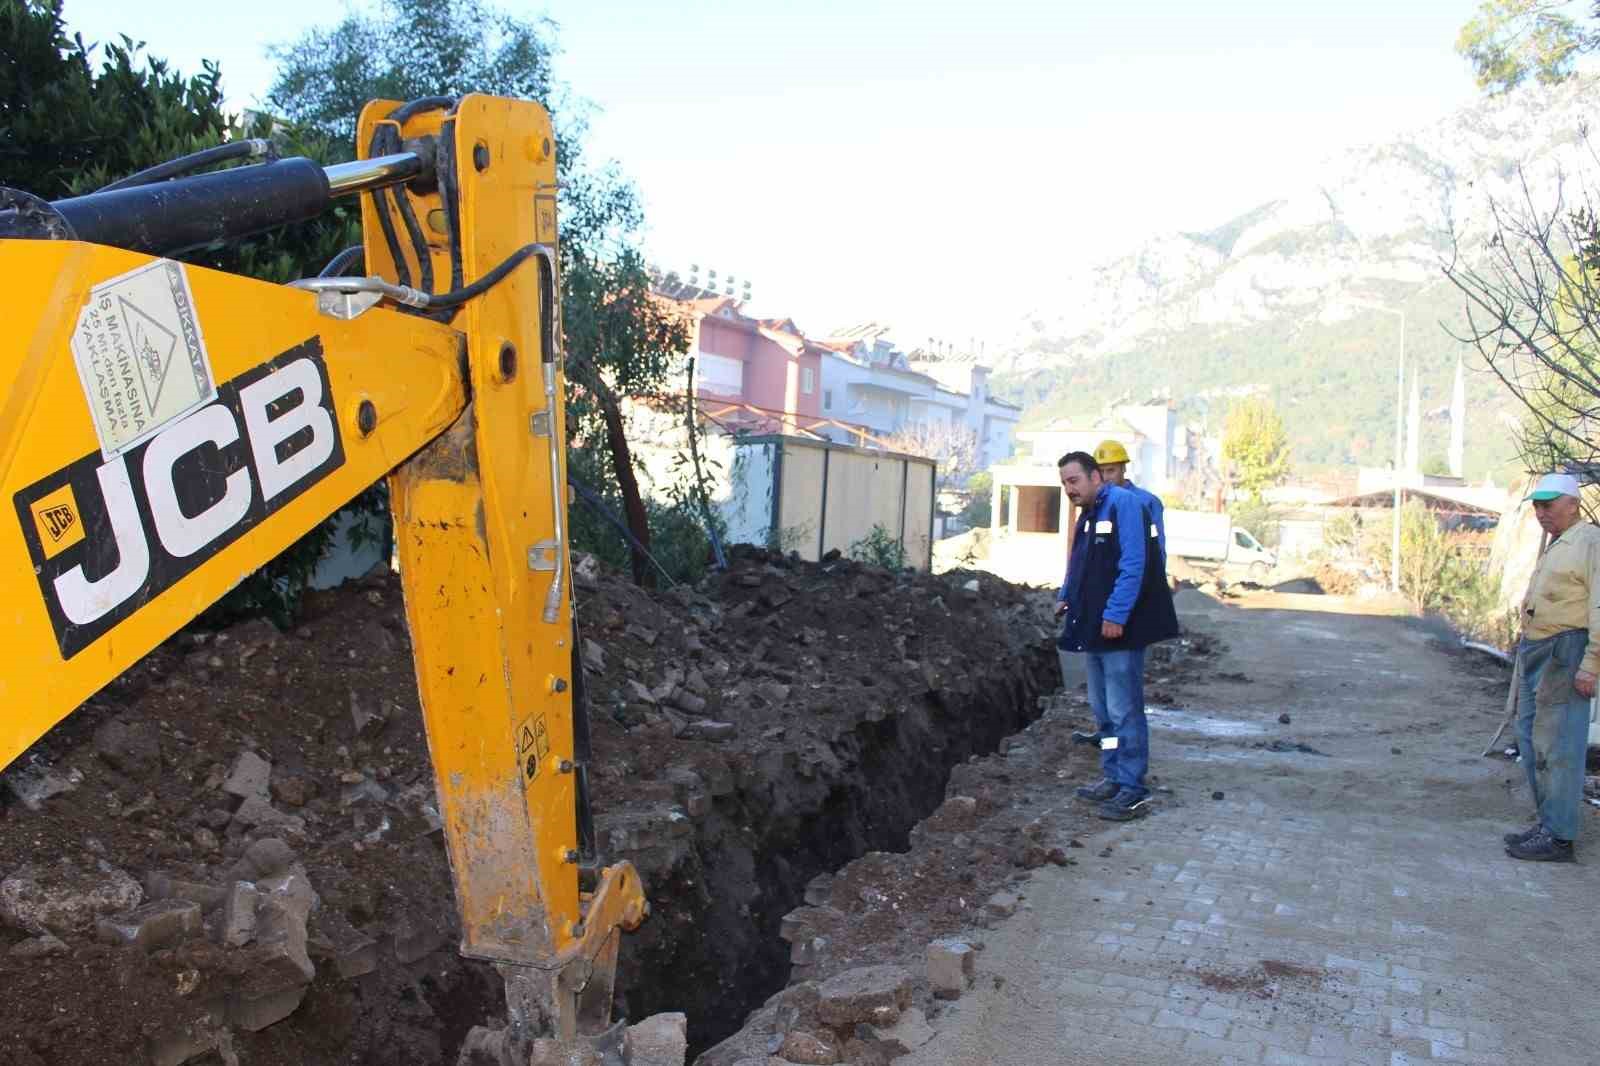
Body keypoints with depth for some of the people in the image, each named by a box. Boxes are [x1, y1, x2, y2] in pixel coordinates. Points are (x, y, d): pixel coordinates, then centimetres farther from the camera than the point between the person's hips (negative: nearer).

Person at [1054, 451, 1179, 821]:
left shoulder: (1124, 504, -14)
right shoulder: (1087, 515, 16)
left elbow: (1134, 564, -22)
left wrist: (1115, 614, -24)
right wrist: (1065, 597, 12)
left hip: (1119, 628, -10)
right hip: (1093, 628, 10)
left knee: (1124, 710, -6)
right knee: (1103, 709, 16)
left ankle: (1132, 789, 2)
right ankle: (1114, 778, 26)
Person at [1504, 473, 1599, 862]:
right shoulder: (1554, 546, 20)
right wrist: (1527, 648, 16)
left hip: (1566, 654, -10)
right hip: (1536, 653, 10)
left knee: (1558, 746, -8)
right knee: (1531, 740, 14)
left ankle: (1558, 837, -3)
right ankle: (1547, 821, 24)